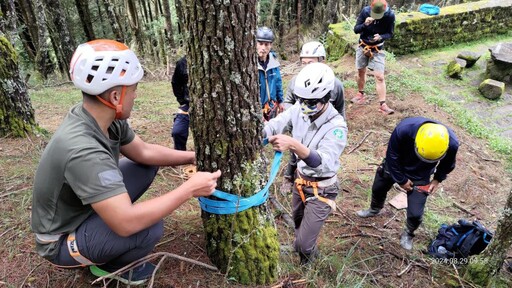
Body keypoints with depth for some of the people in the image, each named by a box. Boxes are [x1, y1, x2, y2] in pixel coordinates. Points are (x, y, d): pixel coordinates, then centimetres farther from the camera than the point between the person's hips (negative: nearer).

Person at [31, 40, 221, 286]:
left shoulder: (105, 117, -14)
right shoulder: (82, 150, -39)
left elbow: (144, 152, 0)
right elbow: (126, 224, -41)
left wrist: (194, 157, -3)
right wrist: (189, 189, -34)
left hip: (83, 208, 8)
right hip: (62, 240, -7)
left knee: (148, 166, 4)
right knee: (149, 228, -29)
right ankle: (108, 266, 4)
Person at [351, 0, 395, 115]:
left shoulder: (390, 15, -19)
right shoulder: (365, 11, -17)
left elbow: (390, 33, -8)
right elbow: (356, 29, -12)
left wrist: (381, 37, -29)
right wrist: (365, 24, -33)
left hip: (378, 49, -2)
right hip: (363, 46, 2)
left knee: (379, 77, -10)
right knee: (361, 71, 15)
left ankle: (382, 104, -7)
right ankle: (361, 94, 37)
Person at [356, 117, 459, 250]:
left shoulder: (452, 143, -33)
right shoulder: (404, 129, -41)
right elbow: (392, 155, -22)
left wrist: (438, 179, 0)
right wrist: (401, 180, -15)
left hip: (420, 177, 0)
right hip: (394, 166, 0)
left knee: (415, 213, -2)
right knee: (378, 189, 23)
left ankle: (408, 234, 33)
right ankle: (374, 210, 58)